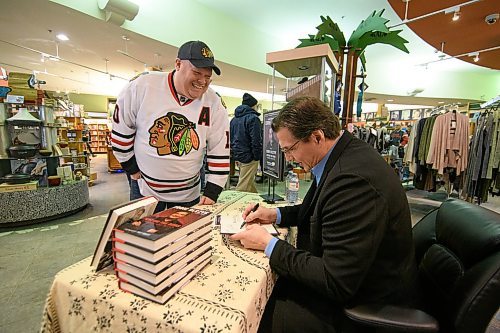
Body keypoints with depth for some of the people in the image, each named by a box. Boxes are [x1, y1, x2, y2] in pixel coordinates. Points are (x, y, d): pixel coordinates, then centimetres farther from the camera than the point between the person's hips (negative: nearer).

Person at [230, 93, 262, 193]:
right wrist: (257, 157, -11)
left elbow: (230, 138, 16)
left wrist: (234, 152, 17)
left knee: (250, 182, 21)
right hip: (248, 157, -9)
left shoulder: (234, 119, 13)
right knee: (243, 187, -3)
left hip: (237, 155, 9)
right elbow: (256, 140, -19)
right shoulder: (253, 118, -12)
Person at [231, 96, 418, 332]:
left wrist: (268, 244, -20)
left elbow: (336, 283, -29)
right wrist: (276, 214, 1)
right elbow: (324, 210, 13)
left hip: (361, 301, -8)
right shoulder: (342, 156, -2)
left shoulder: (354, 180, -33)